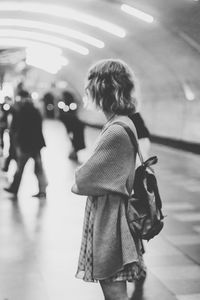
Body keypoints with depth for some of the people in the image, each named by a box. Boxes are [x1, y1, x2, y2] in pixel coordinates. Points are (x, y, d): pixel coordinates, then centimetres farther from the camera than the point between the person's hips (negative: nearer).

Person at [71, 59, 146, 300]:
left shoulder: (116, 131, -23)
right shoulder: (125, 123, 7)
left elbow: (84, 181, -19)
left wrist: (78, 183, 1)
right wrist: (83, 176, 1)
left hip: (109, 217, -10)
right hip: (110, 212, 10)